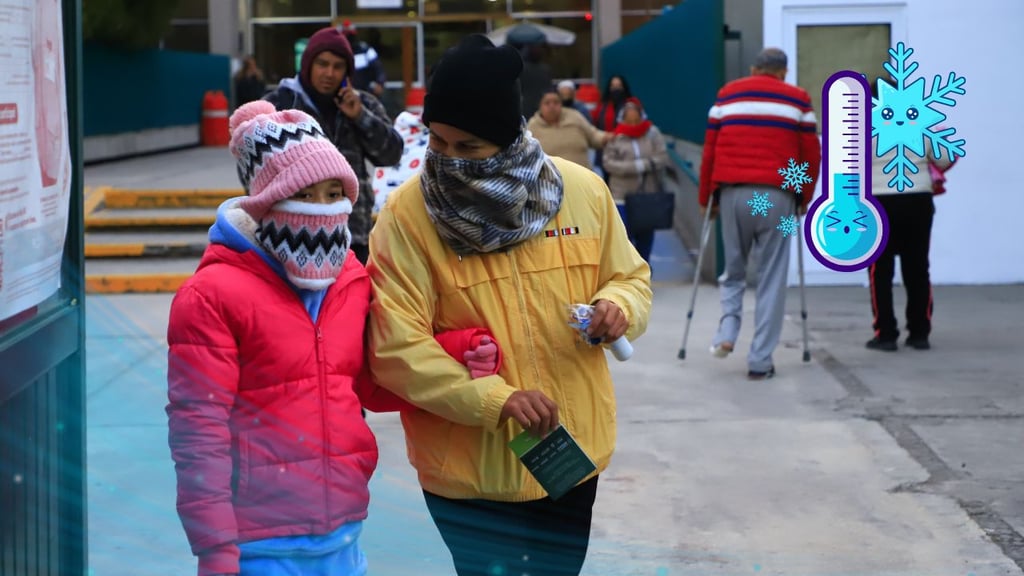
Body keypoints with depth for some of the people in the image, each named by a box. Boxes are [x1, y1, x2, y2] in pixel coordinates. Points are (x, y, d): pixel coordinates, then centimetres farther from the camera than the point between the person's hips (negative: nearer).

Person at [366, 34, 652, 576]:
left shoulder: (582, 190, -4)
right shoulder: (406, 215, -14)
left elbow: (631, 277, 10)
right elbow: (396, 348, -19)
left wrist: (619, 305, -14)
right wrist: (496, 399, -28)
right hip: (469, 469, -4)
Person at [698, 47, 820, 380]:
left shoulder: (727, 94, 13)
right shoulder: (797, 100, 10)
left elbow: (709, 150, 10)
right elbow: (812, 155, 8)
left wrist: (706, 197, 18)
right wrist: (805, 199, 21)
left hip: (733, 193, 2)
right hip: (777, 196, -1)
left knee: (733, 271, 19)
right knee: (771, 280, 3)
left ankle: (727, 330, -3)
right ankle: (760, 361, 1)